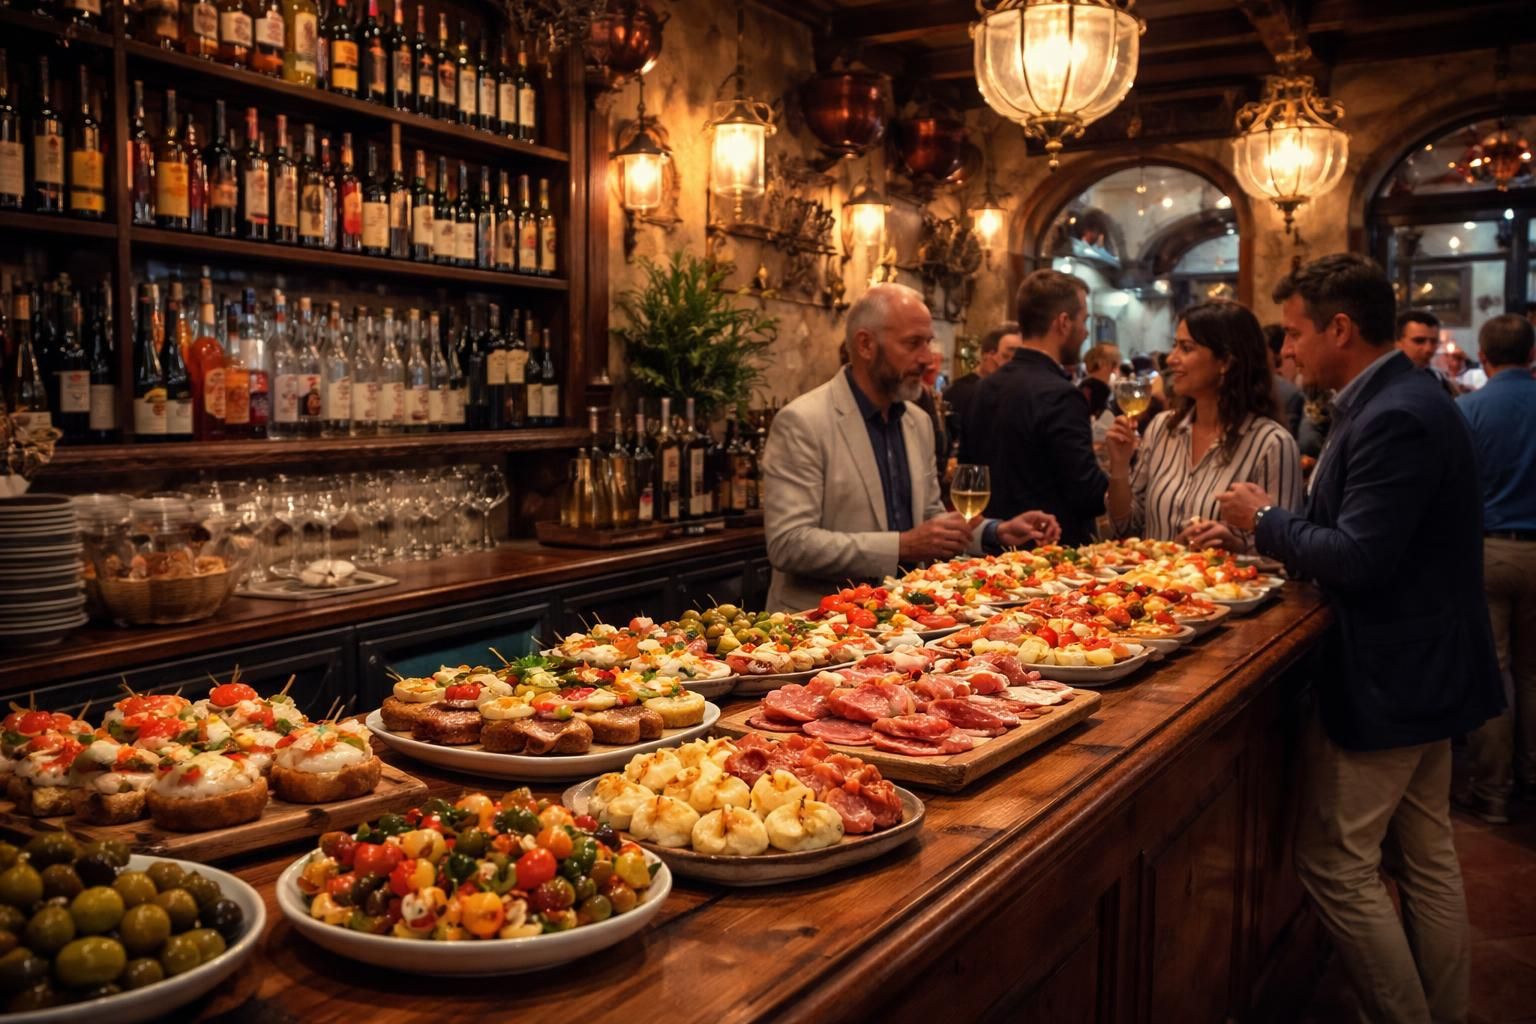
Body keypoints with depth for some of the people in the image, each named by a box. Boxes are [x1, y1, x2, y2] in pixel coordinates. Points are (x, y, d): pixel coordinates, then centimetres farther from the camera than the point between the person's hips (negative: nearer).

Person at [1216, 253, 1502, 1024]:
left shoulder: (1394, 418, -23)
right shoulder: (1405, 400, 8)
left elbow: (1358, 559, -28)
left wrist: (1266, 519, -13)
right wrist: (1272, 531, 4)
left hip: (1385, 679, -10)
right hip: (1425, 669, 10)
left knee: (1335, 864, 0)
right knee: (1425, 857, 19)